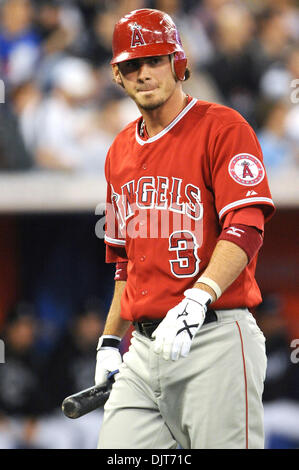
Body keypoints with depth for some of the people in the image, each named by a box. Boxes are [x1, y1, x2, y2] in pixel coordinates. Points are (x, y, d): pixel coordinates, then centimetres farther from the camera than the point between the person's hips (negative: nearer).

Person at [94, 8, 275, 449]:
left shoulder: (223, 127, -3)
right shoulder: (120, 151, 19)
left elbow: (245, 231, -15)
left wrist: (197, 299, -29)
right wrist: (110, 340, 22)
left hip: (216, 342, -6)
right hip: (143, 352, 6)